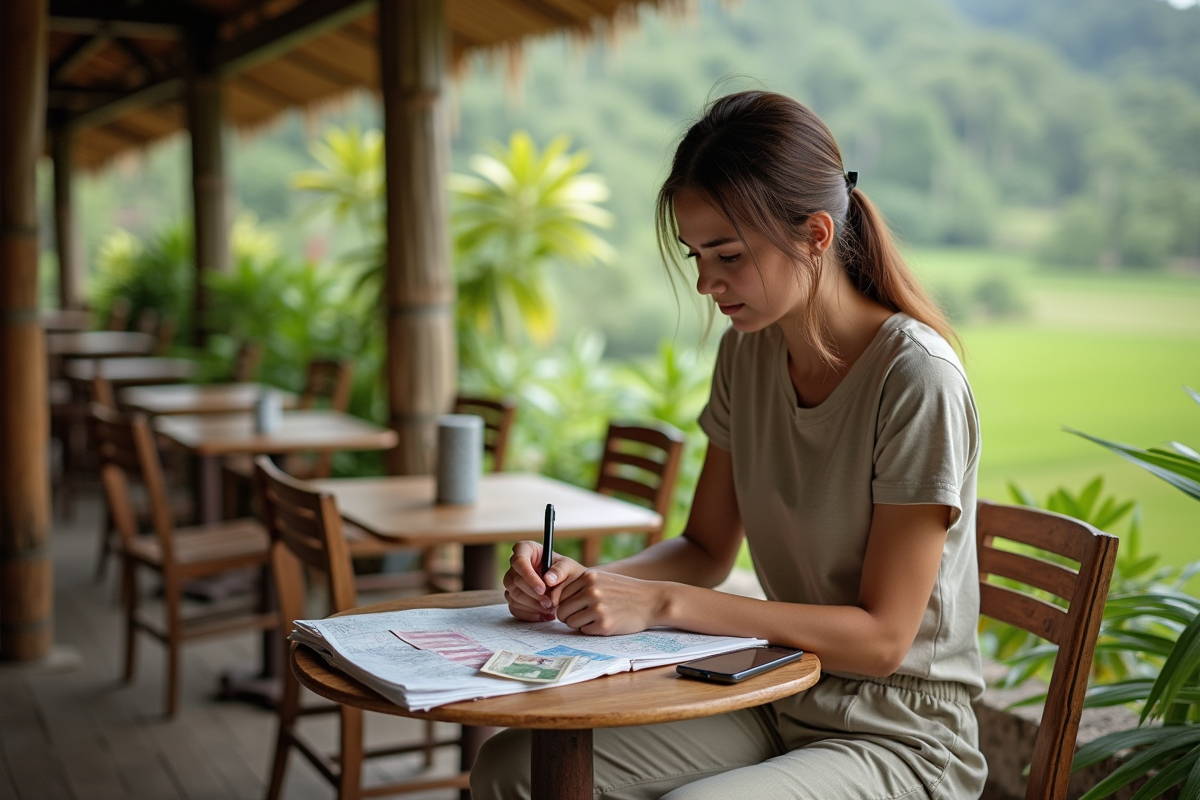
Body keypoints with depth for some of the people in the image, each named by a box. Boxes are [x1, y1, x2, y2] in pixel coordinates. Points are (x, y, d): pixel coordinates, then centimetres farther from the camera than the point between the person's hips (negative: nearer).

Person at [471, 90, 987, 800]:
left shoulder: (917, 380, -21)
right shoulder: (749, 350, 2)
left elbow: (881, 637, -21)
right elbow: (707, 549, 9)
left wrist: (664, 604, -25)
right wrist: (585, 582, -11)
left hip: (900, 737, -6)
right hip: (777, 703, 6)